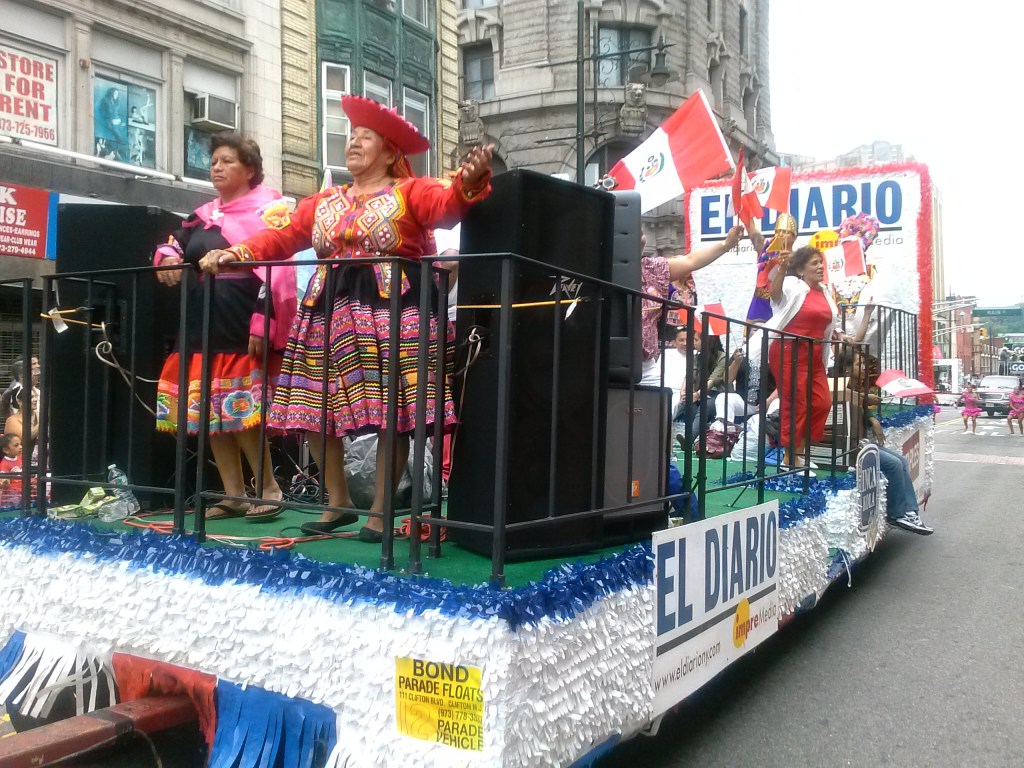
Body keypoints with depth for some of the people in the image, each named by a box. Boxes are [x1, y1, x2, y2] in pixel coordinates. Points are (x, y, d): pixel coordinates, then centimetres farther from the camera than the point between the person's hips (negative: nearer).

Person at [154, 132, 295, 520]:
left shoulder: (267, 209, -4)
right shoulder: (201, 216, 18)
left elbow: (276, 270, -13)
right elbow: (173, 245, 29)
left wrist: (263, 324, -22)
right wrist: (167, 257, 3)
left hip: (242, 328, -8)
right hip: (202, 326, 8)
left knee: (242, 412, -10)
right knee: (209, 412, 8)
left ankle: (269, 488, 6)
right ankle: (233, 494, 16)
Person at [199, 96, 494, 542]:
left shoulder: (409, 191, 3)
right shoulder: (323, 202, 20)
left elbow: (446, 206, -15)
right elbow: (281, 237, 14)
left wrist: (468, 182, -36)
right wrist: (236, 254, -1)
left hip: (390, 312, -5)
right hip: (328, 313, 6)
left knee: (391, 412, -5)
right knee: (315, 410, 6)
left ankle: (380, 510, 8)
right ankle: (338, 502, 21)